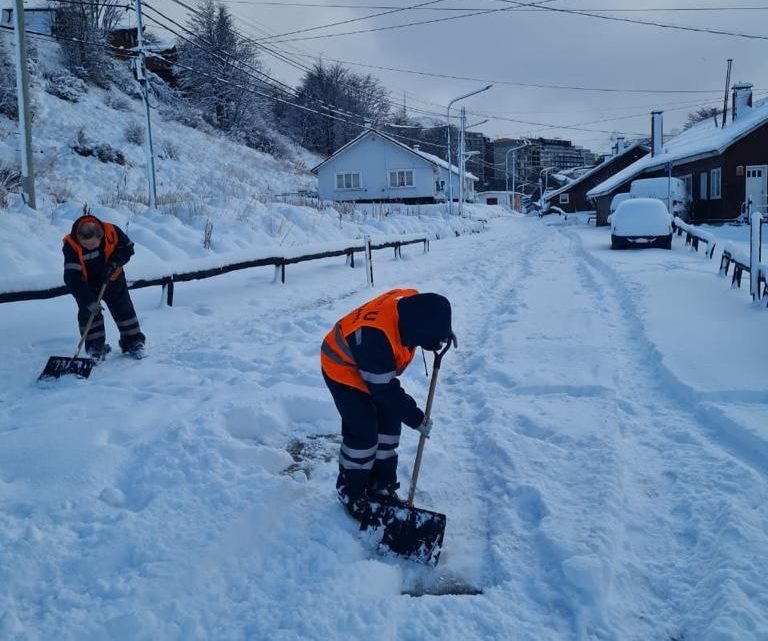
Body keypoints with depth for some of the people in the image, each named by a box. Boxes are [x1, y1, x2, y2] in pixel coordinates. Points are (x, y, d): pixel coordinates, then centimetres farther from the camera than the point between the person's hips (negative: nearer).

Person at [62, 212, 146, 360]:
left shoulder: (112, 232, -27)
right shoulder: (71, 247, -31)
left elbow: (127, 248, -8)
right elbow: (73, 279, -34)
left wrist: (114, 263, -27)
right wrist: (88, 301, -41)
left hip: (112, 279, 2)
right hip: (87, 284, -2)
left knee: (124, 309, 6)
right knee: (88, 313, -6)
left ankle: (133, 342, 18)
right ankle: (95, 346, 9)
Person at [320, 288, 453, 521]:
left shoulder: (413, 302, -23)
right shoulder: (376, 338, -42)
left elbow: (431, 319, 5)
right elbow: (386, 391, -31)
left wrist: (442, 332, -13)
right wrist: (416, 419, -22)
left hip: (376, 368, 8)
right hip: (343, 369, -8)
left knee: (390, 421, 8)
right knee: (363, 431, -10)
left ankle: (382, 485, 23)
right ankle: (351, 492, 11)